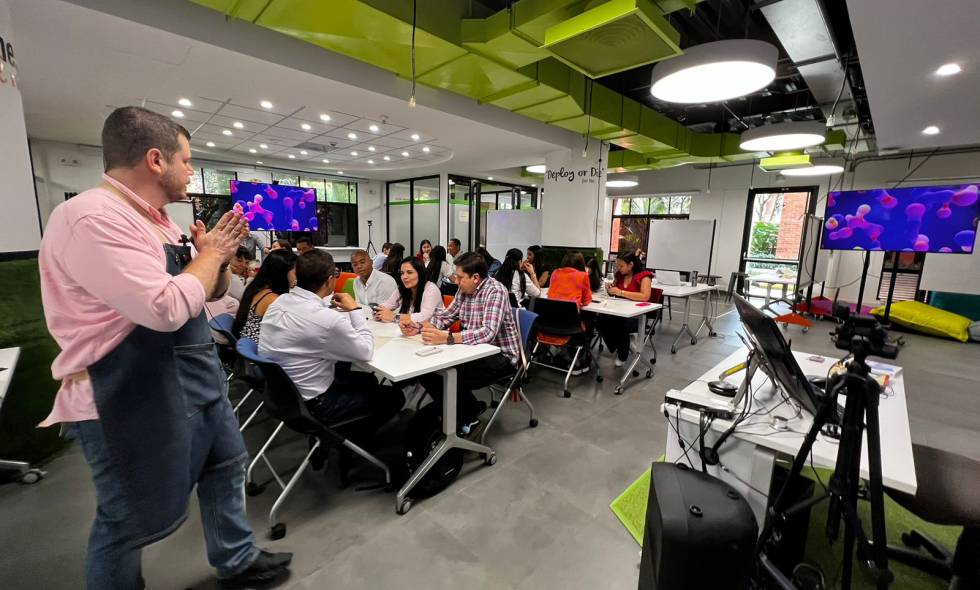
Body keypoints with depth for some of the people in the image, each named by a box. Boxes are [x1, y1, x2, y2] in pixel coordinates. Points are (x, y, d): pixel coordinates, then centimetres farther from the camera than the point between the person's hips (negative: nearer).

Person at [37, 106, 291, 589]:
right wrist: (210, 251, -15)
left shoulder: (158, 222, 10)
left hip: (195, 379, 10)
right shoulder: (93, 218, -21)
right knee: (131, 521, 9)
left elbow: (212, 292, 18)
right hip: (131, 396, -10)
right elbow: (168, 309, -31)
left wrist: (221, 254, -2)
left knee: (225, 465, 22)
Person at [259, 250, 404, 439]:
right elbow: (366, 351, -17)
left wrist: (345, 312, -1)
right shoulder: (326, 319, -32)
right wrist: (354, 309, -10)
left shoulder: (279, 301, -5)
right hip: (308, 405, -8)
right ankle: (353, 441, 23)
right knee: (394, 396, 7)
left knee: (367, 380, 23)